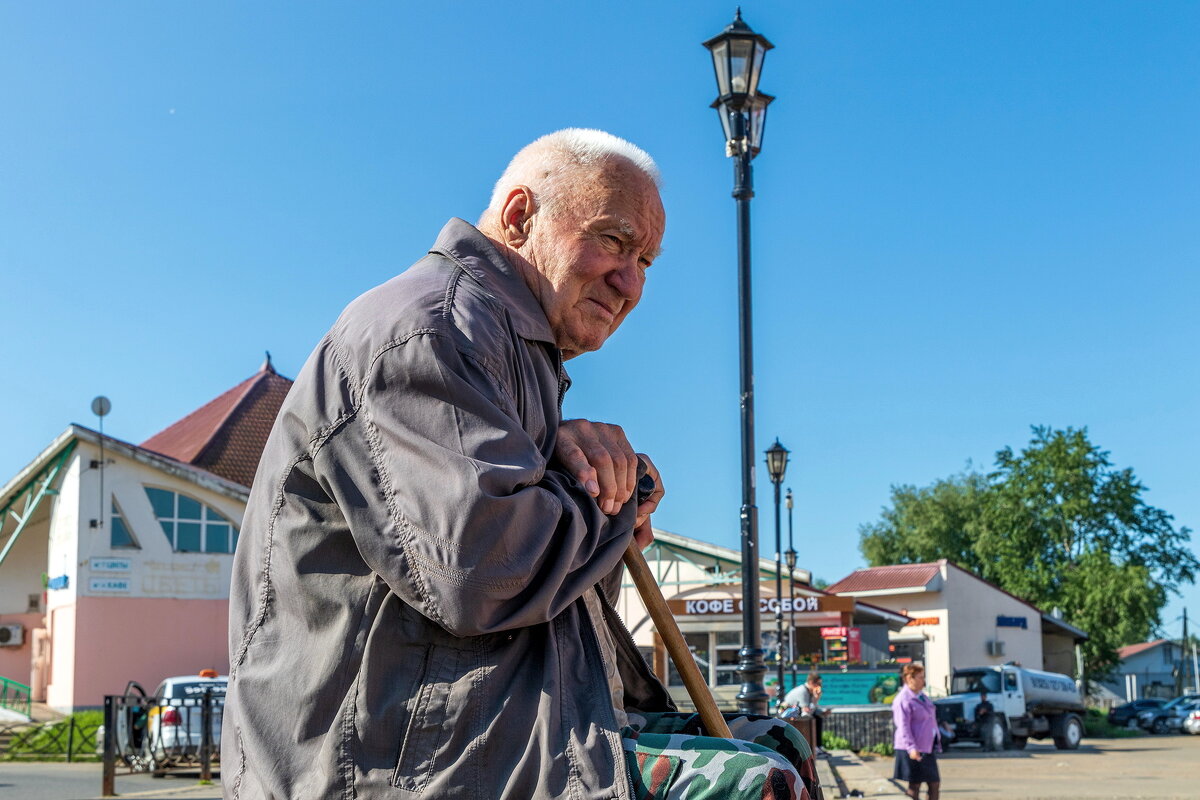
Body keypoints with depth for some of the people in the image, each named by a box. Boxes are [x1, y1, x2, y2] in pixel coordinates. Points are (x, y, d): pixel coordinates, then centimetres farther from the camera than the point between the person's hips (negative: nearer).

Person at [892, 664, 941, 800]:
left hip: (928, 748, 9)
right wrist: (911, 748, -28)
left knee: (935, 783, 9)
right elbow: (903, 727, -20)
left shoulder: (922, 696, 16)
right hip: (914, 751, -9)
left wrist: (936, 744, 23)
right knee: (914, 785, -4)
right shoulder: (903, 700, -13)